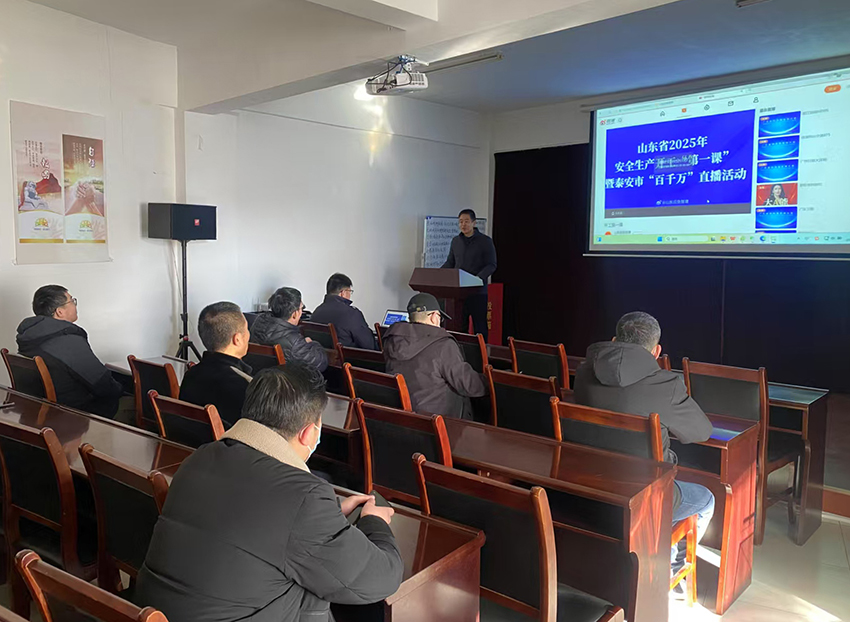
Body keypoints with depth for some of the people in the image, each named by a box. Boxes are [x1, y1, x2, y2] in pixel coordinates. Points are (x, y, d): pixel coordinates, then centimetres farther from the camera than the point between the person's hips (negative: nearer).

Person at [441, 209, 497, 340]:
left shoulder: (485, 241, -2)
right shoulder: (455, 241, 13)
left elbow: (491, 265, -7)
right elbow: (450, 262, 20)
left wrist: (479, 277, -24)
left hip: (478, 291, -4)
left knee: (479, 326, 0)